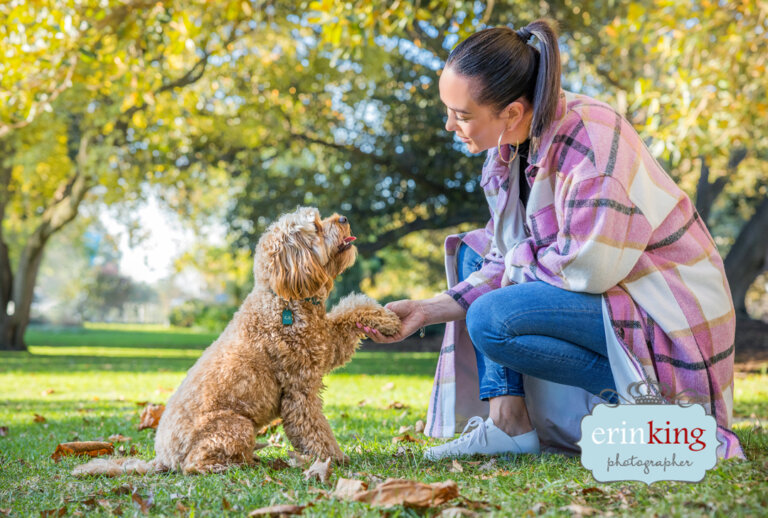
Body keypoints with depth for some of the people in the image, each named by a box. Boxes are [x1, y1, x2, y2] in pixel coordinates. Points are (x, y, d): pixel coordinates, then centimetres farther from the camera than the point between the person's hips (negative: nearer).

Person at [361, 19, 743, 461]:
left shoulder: (591, 136, -24)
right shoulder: (513, 145, 1)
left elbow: (589, 266, -27)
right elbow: (512, 263, 3)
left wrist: (517, 261, -9)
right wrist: (428, 310, -6)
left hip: (666, 321, -9)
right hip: (603, 292, 9)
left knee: (491, 321, -25)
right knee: (474, 250, 6)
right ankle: (508, 421, -5)